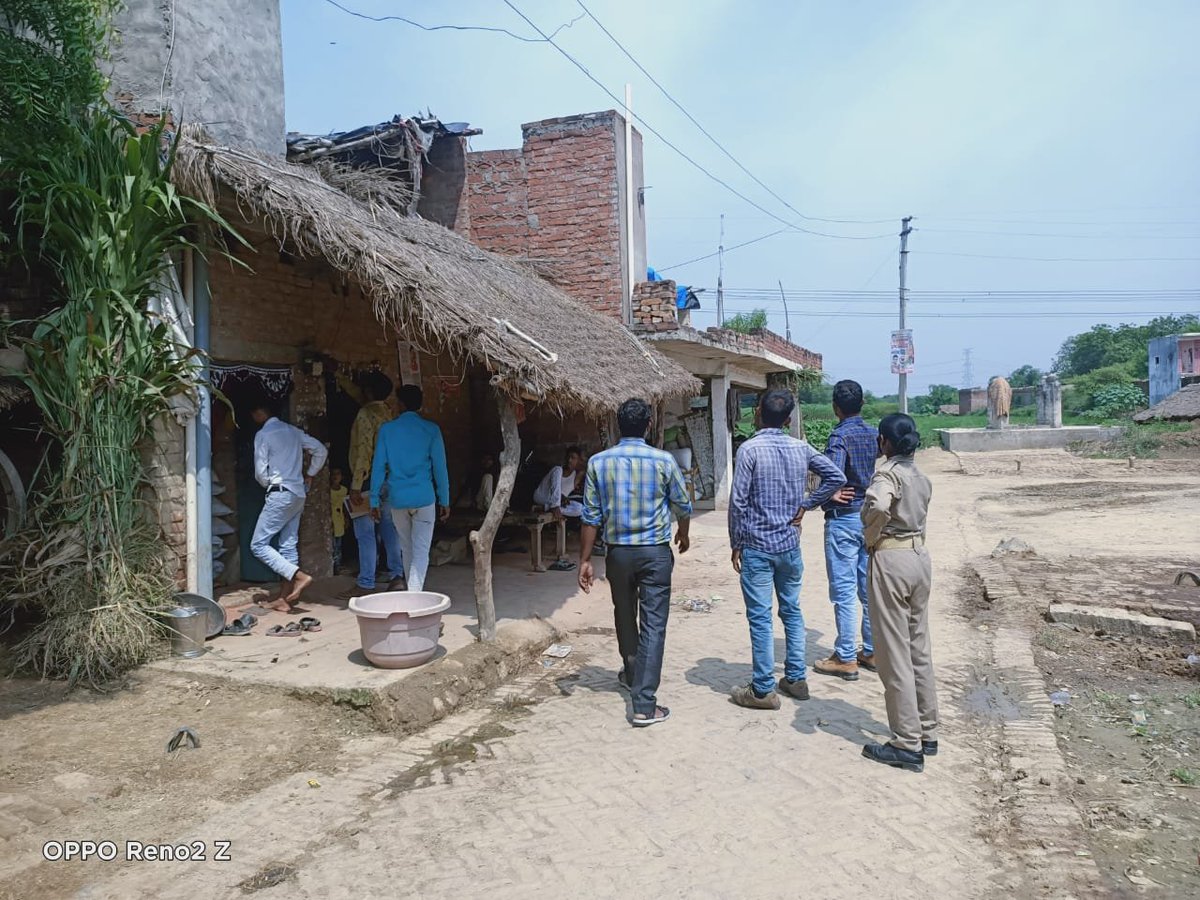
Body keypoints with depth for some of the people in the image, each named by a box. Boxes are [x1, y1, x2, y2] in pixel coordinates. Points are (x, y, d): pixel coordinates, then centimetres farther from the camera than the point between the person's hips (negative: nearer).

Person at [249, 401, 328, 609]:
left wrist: (268, 484, 10)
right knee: (288, 546, 8)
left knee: (258, 544, -4)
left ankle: (300, 576, -16)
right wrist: (310, 475, 20)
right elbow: (321, 450, 15)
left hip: (280, 494, -8)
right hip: (299, 494, 8)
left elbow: (260, 471, -11)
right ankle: (284, 598, 10)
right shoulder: (293, 431, 12)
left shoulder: (263, 435, -9)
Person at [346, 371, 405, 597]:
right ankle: (397, 576, 15)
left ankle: (365, 584, 0)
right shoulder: (390, 413, 9)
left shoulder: (366, 414, -13)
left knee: (365, 533, -3)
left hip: (369, 480, -8)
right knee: (389, 528, 12)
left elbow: (364, 452, -19)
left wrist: (355, 486, -19)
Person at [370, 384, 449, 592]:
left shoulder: (387, 429, 2)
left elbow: (378, 467, 1)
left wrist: (374, 500, 6)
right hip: (424, 497, -2)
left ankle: (412, 592, 29)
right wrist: (444, 500, 5)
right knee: (421, 551, -1)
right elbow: (439, 467, -2)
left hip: (397, 499, 3)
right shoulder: (431, 430, -2)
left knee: (407, 549, 18)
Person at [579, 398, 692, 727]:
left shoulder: (598, 462, -5)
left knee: (624, 616, 23)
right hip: (655, 552, -2)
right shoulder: (663, 461, -7)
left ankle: (632, 675, 44)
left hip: (619, 552, 3)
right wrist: (683, 536, 24)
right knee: (653, 625, 0)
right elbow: (683, 507, 4)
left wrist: (585, 560, 2)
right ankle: (644, 705, -3)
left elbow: (591, 516, -4)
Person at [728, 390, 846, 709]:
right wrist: (805, 504, 5)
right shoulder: (801, 448, 2)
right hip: (790, 544, 5)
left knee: (760, 618, 2)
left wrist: (736, 544, -4)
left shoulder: (750, 449, -13)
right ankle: (796, 679, 25)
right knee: (792, 611, 17)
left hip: (757, 546, -5)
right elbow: (836, 476, 4)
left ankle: (763, 690, 9)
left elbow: (738, 500, -14)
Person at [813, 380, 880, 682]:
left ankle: (845, 659, 6)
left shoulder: (839, 436, -16)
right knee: (870, 588, 14)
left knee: (844, 591, 0)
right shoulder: (875, 435, 6)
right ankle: (872, 651, 23)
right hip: (871, 518, 7)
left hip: (843, 519, -7)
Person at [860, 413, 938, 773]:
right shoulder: (920, 476, 13)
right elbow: (917, 514, 13)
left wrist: (871, 538, -16)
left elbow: (877, 506, -33)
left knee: (894, 655, -1)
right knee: (919, 650, 16)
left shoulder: (889, 472, -14)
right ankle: (927, 734, 26)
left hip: (891, 559, -9)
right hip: (920, 555, 9)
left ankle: (907, 745, 7)